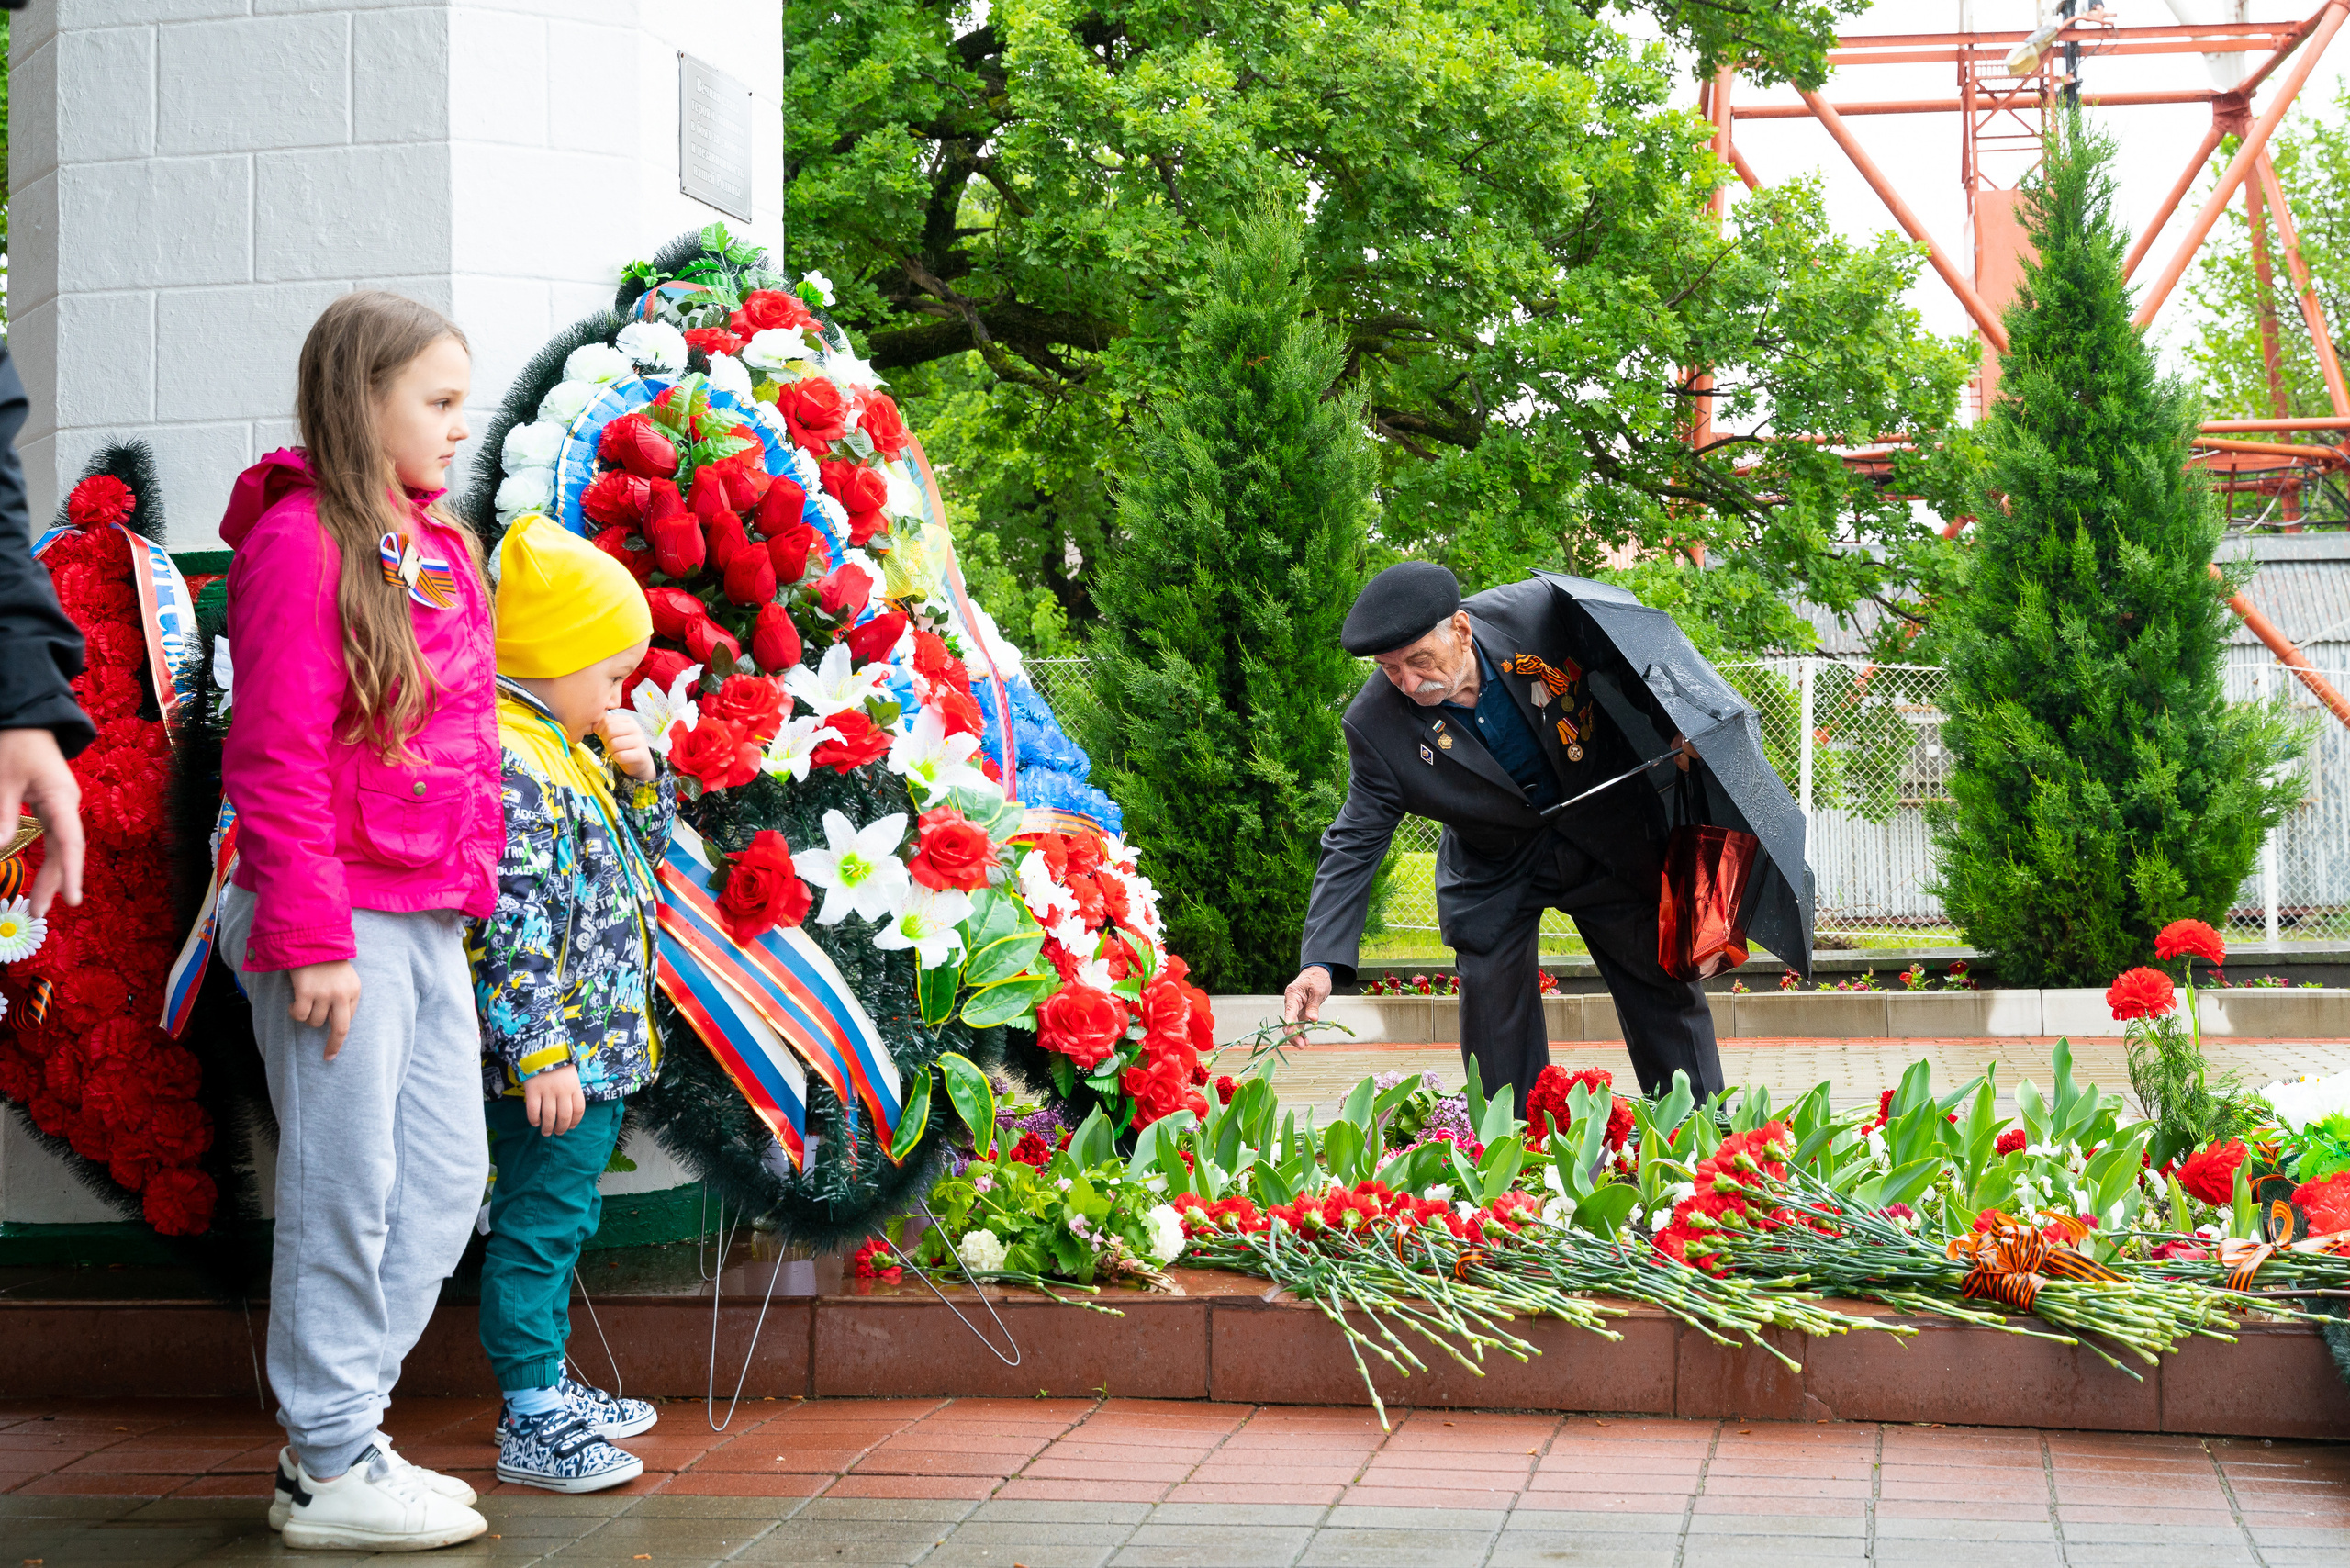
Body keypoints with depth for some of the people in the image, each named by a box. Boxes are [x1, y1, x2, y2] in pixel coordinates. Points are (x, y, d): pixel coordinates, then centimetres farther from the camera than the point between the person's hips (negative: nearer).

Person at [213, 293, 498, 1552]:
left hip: (429, 918, 9)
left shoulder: (441, 549, 14)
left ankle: (334, 1427, 23)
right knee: (344, 1187, -1)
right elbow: (275, 760, -15)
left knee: (446, 1178, 12)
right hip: (342, 924, -9)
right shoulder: (301, 541, -12)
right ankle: (328, 1471, 9)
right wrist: (311, 939, -18)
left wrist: (472, 883, 14)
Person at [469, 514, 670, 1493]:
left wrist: (640, 776, 9)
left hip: (598, 1046, 11)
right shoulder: (508, 761, -18)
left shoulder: (565, 752, 15)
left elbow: (645, 851, 28)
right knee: (539, 1223, -5)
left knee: (562, 1220, 18)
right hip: (553, 1058, -11)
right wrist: (539, 1054, -25)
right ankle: (530, 1423, 0)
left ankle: (547, 1387, 29)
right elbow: (511, 925, -23)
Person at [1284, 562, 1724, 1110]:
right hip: (1496, 869, 0)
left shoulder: (1539, 611, -27)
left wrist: (1677, 726, -21)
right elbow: (1355, 843, -18)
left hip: (1605, 834, 1)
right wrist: (1320, 962, -27)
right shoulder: (1376, 725, -23)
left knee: (1666, 990, 8)